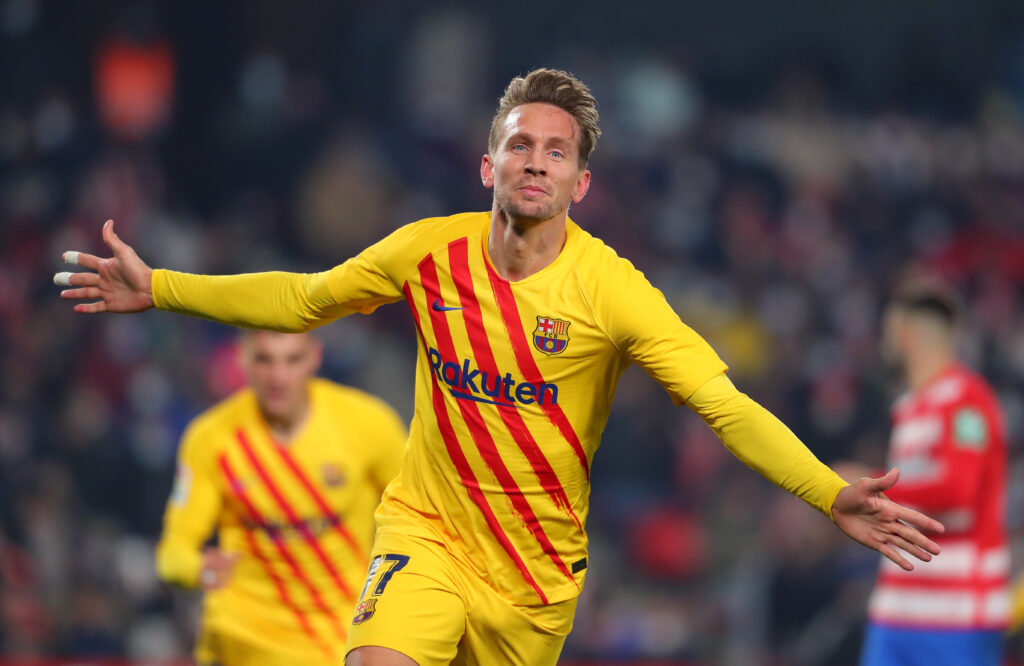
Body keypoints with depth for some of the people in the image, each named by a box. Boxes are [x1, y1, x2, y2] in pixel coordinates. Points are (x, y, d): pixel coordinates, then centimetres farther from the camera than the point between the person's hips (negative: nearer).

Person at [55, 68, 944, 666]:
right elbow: (303, 299, 10)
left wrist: (832, 496, -33)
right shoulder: (428, 253, -6)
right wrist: (159, 289, 8)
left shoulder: (610, 289, -15)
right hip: (428, 530, 0)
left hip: (538, 567, 0)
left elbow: (727, 406, -20)